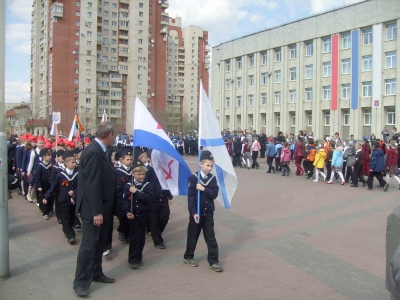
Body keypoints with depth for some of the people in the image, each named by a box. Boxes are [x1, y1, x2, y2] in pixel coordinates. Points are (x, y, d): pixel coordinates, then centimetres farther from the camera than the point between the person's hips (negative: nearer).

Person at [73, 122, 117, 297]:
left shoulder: (98, 150, 7)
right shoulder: (93, 152, -23)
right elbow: (91, 184, -26)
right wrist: (96, 211, -24)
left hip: (102, 207, 10)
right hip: (94, 209, -10)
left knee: (99, 243, 19)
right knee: (89, 244, 0)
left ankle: (96, 273, 33)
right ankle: (81, 282, 12)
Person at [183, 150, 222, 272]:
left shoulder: (212, 178, 1)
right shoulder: (193, 178, -11)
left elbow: (214, 194, -8)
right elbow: (190, 197, -14)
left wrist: (204, 189, -22)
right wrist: (193, 212, -20)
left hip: (208, 213, 3)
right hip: (196, 213, -3)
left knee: (211, 237, 6)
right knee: (193, 236, 12)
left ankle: (213, 260, 14)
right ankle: (188, 257, 30)